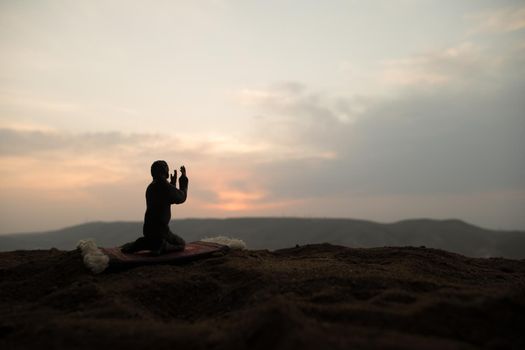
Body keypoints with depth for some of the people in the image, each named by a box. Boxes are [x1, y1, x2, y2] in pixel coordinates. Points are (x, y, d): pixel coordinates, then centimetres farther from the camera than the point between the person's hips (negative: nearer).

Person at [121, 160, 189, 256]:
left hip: (148, 228, 7)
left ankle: (138, 245, 7)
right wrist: (184, 178, 9)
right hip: (160, 229, -7)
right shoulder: (165, 186, -16)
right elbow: (181, 198, 1)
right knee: (181, 244, 12)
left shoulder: (151, 187, 10)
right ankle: (161, 246, -15)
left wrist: (173, 183, 27)